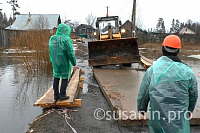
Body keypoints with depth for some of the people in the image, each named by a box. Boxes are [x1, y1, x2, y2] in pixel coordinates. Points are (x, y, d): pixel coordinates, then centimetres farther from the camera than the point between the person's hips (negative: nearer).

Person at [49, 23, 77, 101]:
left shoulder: (52, 39, 2)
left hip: (55, 62, 6)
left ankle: (56, 95, 23)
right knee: (65, 78, 7)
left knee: (56, 77, 15)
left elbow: (51, 51, 10)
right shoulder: (66, 39, -17)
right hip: (64, 62, -6)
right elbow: (70, 53, -18)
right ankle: (62, 95, 15)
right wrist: (74, 64, -10)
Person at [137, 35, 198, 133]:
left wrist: (142, 109, 14)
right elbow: (193, 95, 6)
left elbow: (143, 94, -4)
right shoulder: (187, 72, -7)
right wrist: (189, 110, 25)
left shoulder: (152, 70, -12)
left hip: (157, 118, 0)